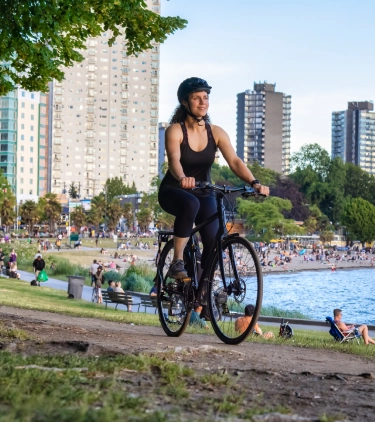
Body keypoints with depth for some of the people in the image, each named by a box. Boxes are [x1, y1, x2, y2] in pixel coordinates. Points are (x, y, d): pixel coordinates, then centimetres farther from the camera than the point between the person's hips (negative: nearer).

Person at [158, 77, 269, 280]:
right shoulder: (175, 130, -12)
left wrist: (254, 182, -34)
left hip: (204, 194, 4)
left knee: (213, 242, -16)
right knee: (190, 204, -38)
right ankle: (177, 263, -27)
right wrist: (182, 178, -53)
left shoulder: (216, 133, -4)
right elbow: (174, 159, -30)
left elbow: (235, 161, -16)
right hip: (174, 191, -3)